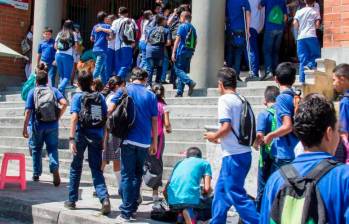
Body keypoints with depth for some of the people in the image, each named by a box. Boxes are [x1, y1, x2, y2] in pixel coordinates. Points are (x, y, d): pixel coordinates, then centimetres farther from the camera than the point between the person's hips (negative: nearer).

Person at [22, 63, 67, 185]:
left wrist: (25, 128, -4)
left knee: (36, 149, 16)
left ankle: (36, 174, 25)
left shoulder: (32, 92, 0)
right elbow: (64, 103, -11)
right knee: (52, 148, 6)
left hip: (37, 125, 0)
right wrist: (58, 117, -1)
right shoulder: (53, 90, 3)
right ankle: (55, 168, -20)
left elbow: (28, 111, -7)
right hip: (52, 125, 0)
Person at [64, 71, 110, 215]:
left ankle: (72, 201, 23)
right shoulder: (100, 97, 7)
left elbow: (74, 118, -14)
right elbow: (106, 119, 6)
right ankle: (104, 198, -15)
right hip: (97, 136, 2)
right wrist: (104, 138, 13)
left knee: (76, 168, 14)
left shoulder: (77, 97, -3)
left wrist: (71, 138, -17)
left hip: (82, 134, -2)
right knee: (96, 170, 5)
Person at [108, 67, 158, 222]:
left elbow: (110, 110, -7)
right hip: (144, 141, 2)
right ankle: (133, 207, 19)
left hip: (128, 139, -2)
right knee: (137, 174, 16)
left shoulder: (124, 91, 1)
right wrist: (154, 143, 11)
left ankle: (126, 212, -2)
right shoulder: (151, 95, 3)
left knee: (127, 175, 1)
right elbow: (154, 120, 4)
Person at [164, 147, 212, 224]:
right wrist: (204, 193, 27)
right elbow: (207, 188, 5)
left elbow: (165, 190, 26)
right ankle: (188, 210, -12)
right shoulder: (205, 163, 19)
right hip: (190, 197, -5)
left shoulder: (180, 163, 31)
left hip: (172, 200, 6)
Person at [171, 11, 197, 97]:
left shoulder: (182, 26, -6)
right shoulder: (193, 28, 15)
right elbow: (195, 42, 16)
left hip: (182, 51, -7)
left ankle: (190, 82, -25)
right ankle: (179, 92, 8)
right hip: (190, 52, 7)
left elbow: (177, 40, -12)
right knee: (183, 71, 9)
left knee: (178, 69, -4)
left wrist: (173, 52, -12)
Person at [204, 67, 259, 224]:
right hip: (244, 153, 9)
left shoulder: (224, 99, -10)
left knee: (236, 194, -4)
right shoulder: (241, 100, 13)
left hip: (233, 155, -9)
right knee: (221, 190, 18)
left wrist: (214, 136, -1)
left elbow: (226, 126, -19)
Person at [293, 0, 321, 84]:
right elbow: (317, 25, -2)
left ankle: (302, 80, -1)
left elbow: (295, 23, -2)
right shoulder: (315, 11, 5)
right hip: (311, 36, -3)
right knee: (316, 54, 11)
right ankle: (309, 65, -18)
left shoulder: (299, 11, 9)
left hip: (301, 37, 3)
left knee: (303, 59, 4)